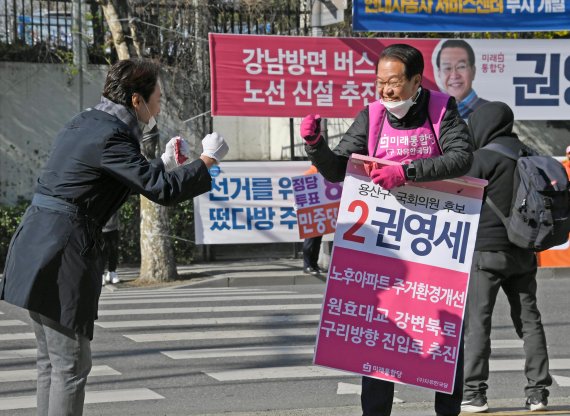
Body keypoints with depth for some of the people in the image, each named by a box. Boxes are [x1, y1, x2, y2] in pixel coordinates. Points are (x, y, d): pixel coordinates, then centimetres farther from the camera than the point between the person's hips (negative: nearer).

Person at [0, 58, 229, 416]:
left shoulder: (87, 123, 14)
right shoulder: (111, 137, -16)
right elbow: (163, 190, -18)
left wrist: (164, 164, 23)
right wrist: (208, 161, -5)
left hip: (36, 247, 10)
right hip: (63, 255, -10)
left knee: (52, 360, 16)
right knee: (71, 363, -3)